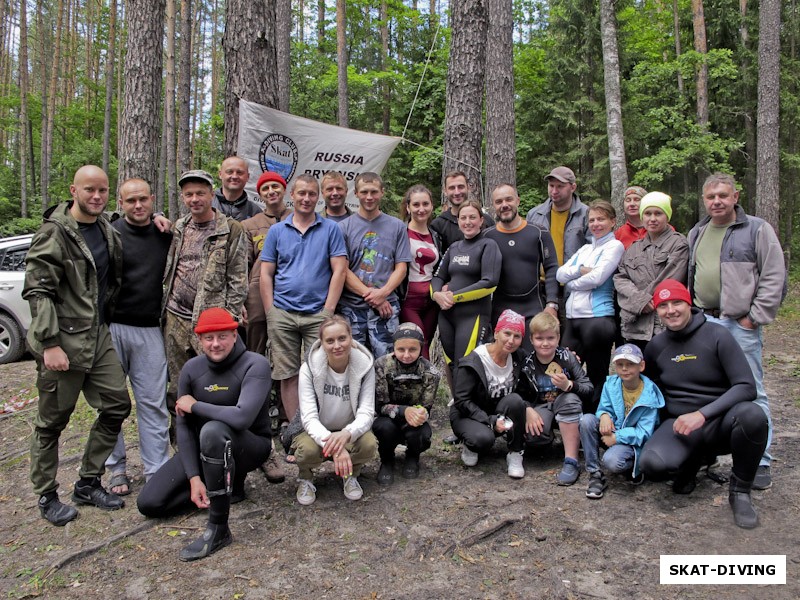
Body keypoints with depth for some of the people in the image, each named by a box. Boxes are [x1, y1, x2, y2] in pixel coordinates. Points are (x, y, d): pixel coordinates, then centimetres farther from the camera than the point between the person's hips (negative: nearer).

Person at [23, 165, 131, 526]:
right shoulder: (54, 233, -11)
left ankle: (88, 483, 24)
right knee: (52, 421, 5)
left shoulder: (107, 230, 10)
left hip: (99, 337, 7)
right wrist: (50, 343, -19)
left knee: (117, 405, 9)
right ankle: (46, 496, 23)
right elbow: (38, 291, -14)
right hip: (62, 341, -7)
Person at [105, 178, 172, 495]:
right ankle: (116, 467, 23)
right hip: (112, 327, -2)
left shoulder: (165, 236, 7)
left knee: (153, 403, 4)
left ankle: (157, 469, 11)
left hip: (149, 330, 2)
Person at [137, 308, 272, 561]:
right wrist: (194, 478, -16)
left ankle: (218, 529, -26)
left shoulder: (255, 365, -22)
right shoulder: (192, 368, -5)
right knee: (149, 503, -3)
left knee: (213, 430, -39)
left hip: (250, 445, -6)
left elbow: (242, 417, -37)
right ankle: (227, 485, 12)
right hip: (203, 448, 6)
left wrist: (194, 405, -21)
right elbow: (184, 427, -5)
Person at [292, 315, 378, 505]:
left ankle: (351, 475, 4)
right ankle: (305, 478, 2)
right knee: (308, 449, -34)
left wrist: (346, 434, -43)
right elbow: (309, 417, -25)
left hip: (350, 432, 1)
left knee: (369, 444, -31)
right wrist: (332, 444, -44)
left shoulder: (364, 366, -16)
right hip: (318, 431, -1)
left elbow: (366, 413, -20)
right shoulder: (309, 368, -20)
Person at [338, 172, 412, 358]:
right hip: (352, 306, 0)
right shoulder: (343, 227, 5)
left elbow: (401, 267, 5)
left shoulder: (397, 226, 9)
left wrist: (383, 292, -11)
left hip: (386, 305, 0)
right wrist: (369, 294, -10)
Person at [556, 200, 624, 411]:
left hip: (597, 317, -7)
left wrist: (571, 283, 0)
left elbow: (597, 277, -14)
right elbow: (560, 274, 8)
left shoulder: (615, 246, -2)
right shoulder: (584, 249, 19)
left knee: (597, 376, 4)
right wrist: (580, 270, -9)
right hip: (573, 317, 7)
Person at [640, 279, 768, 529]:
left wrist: (702, 414, -26)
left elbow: (746, 386, -15)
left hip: (721, 421, -2)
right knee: (653, 464, -30)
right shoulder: (656, 346, 4)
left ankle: (740, 491, -10)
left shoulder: (716, 335, -8)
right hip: (679, 425, 2)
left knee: (752, 415, -37)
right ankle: (694, 460, 9)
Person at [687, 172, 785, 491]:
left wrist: (754, 318, -10)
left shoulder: (757, 229, -2)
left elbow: (774, 279, -6)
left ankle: (760, 461, 9)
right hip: (704, 322, 5)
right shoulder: (697, 234, 15)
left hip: (741, 325, -5)